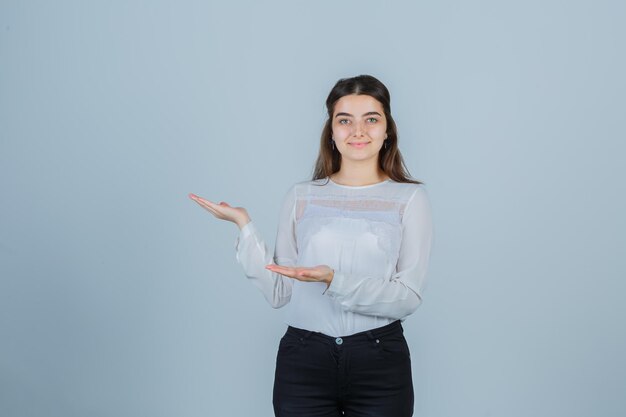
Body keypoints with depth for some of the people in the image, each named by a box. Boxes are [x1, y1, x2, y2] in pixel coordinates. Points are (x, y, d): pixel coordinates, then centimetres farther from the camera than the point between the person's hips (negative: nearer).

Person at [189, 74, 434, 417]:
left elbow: (408, 297, -8)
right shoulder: (301, 196, 5)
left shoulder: (410, 198, 0)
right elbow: (279, 293, 1)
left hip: (379, 363, -1)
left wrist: (335, 280, -20)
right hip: (303, 361, 1)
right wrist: (244, 226, -7)